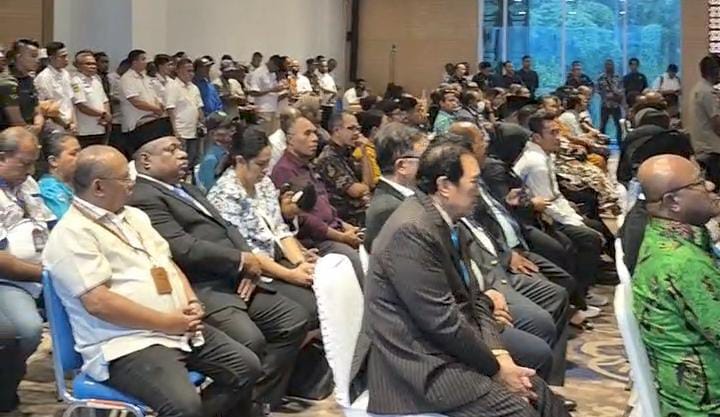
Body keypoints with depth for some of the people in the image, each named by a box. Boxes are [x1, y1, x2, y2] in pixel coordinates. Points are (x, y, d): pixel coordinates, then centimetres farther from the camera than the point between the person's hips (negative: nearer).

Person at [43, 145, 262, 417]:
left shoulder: (133, 216, 16)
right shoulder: (72, 234, -12)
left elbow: (167, 263, 20)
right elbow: (99, 302, -20)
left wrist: (192, 303, 0)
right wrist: (167, 322, -16)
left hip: (180, 327, 9)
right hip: (126, 344, -9)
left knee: (247, 367, 2)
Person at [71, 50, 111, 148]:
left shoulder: (96, 79, 15)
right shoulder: (76, 82, -10)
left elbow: (105, 101, 18)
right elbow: (81, 106, -18)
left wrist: (107, 116, -2)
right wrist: (103, 114, -10)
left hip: (100, 131, 8)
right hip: (84, 133, -8)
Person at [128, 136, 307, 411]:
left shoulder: (187, 190, 23)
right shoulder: (144, 198, -8)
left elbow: (226, 228, 21)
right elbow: (184, 249, -19)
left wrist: (249, 263, 0)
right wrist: (240, 260, -9)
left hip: (233, 281, 10)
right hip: (200, 289, -10)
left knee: (293, 319, 2)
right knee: (250, 340, -29)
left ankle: (261, 401, 8)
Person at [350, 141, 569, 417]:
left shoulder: (444, 222, 9)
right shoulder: (412, 231, -21)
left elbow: (472, 297, 11)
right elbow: (442, 320, -22)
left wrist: (498, 352, -4)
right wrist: (495, 367, -11)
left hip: (444, 349, 9)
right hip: (415, 363, -9)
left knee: (536, 391, 1)